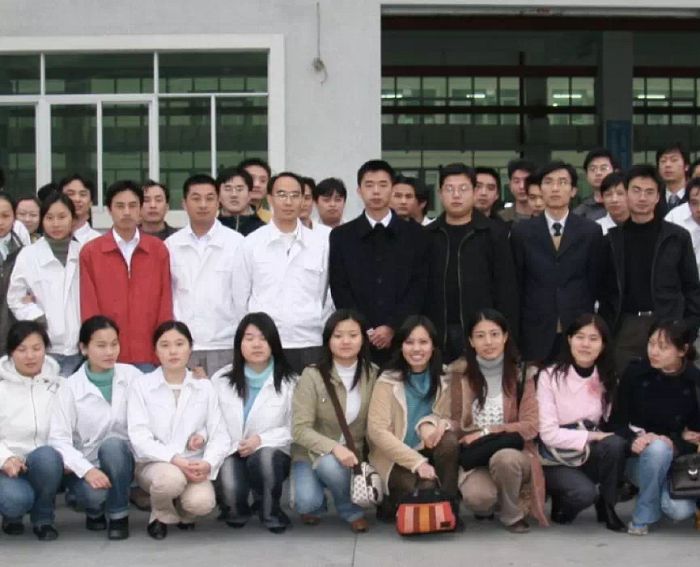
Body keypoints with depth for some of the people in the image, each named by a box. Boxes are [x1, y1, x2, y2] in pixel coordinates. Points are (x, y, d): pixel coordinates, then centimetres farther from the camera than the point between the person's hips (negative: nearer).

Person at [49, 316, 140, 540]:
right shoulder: (72, 386, -7)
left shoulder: (131, 375, -1)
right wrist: (87, 469, -26)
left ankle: (118, 515, -11)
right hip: (86, 465, -1)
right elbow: (59, 438, -14)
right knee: (94, 494, -33)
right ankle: (95, 511, 7)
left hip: (121, 459, 1)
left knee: (112, 445, -32)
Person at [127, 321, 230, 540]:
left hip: (193, 466, 2)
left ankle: (183, 512, 10)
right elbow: (140, 438, -11)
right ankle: (161, 515, 0)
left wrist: (208, 463, -22)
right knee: (171, 477, -36)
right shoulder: (140, 386, -2)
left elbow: (220, 436, 0)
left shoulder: (205, 387, 5)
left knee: (202, 502, -30)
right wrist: (176, 460, -25)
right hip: (154, 463, -2)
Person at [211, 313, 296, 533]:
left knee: (265, 457, -38)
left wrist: (261, 440, -18)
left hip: (271, 453, 0)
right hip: (230, 454, 0)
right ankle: (236, 510, 9)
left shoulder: (289, 381, -1)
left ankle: (270, 511, -7)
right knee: (230, 489, -32)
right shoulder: (221, 380, 5)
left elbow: (295, 429, -4)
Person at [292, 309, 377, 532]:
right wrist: (333, 447, -34)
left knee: (330, 466, -33)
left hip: (352, 455, 2)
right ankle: (315, 503, 7)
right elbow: (300, 429, -19)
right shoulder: (312, 376, -14)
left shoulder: (372, 375, -4)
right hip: (312, 454, -2)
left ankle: (351, 511, -2)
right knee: (307, 503, -30)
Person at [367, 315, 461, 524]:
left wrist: (430, 422, -19)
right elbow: (377, 431, -18)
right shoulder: (388, 381, -12)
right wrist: (417, 462, -25)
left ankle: (449, 507, -13)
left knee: (449, 440, -28)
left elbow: (448, 418, 7)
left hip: (428, 452, 4)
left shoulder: (442, 380, 1)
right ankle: (394, 503, 2)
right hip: (395, 459, -4)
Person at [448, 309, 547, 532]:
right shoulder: (460, 373, 2)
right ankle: (487, 506, 7)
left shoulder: (521, 374, 0)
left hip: (512, 454, 0)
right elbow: (454, 421, 6)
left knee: (504, 458, -37)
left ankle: (511, 514, -6)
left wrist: (486, 432, -16)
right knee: (477, 496, -33)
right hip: (473, 458, 0)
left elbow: (530, 426, -7)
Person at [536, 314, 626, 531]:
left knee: (616, 444, -28)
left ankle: (607, 507, -7)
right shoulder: (550, 376, -12)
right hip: (556, 460, -4)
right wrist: (590, 436, -22)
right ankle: (561, 505, 2)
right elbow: (549, 434, -17)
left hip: (591, 456, 4)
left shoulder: (607, 379, 5)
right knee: (585, 492, -33)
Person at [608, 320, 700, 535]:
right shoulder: (635, 373, -9)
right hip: (641, 457, 0)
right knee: (657, 448, -36)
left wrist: (674, 444, -25)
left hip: (679, 459, 0)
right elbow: (617, 422, -5)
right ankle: (644, 515, -14)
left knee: (680, 510, -27)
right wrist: (634, 438, -25)